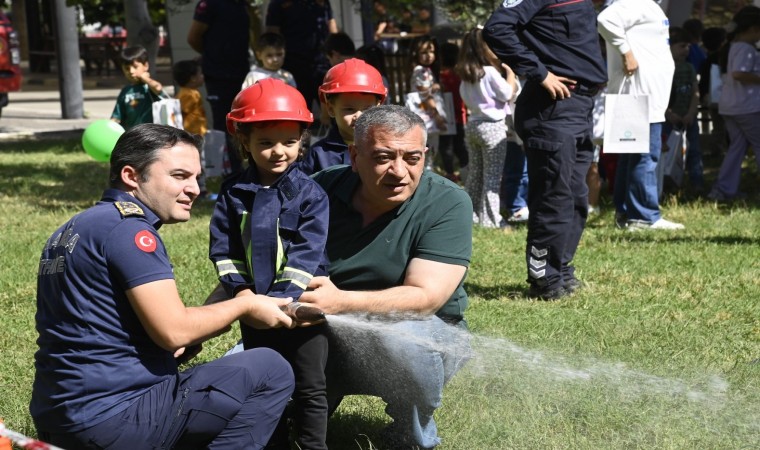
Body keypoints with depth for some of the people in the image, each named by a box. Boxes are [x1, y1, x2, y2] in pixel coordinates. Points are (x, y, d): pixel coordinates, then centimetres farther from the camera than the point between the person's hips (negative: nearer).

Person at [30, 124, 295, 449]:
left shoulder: (73, 230, 16)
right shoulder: (127, 227, -14)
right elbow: (173, 329, -19)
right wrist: (244, 305, -2)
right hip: (112, 418, -10)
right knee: (271, 371, -3)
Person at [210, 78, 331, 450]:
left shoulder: (309, 193, -7)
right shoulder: (234, 194, 1)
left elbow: (307, 252, -13)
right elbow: (222, 248, 0)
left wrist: (283, 296, -21)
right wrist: (240, 290, -13)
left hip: (299, 304, -3)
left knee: (310, 387, 5)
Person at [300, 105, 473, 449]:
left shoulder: (448, 204, -15)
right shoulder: (321, 191, -5)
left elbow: (424, 298, -24)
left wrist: (341, 302, -39)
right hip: (331, 336, 3)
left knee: (400, 341, -38)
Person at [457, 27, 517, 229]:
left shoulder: (466, 75, 6)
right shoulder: (490, 72, -17)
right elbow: (507, 93, -13)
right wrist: (509, 72, -1)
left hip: (473, 125, 8)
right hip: (493, 126, -8)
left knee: (475, 173, 15)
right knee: (493, 175, -3)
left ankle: (470, 214, 19)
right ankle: (490, 219, -4)